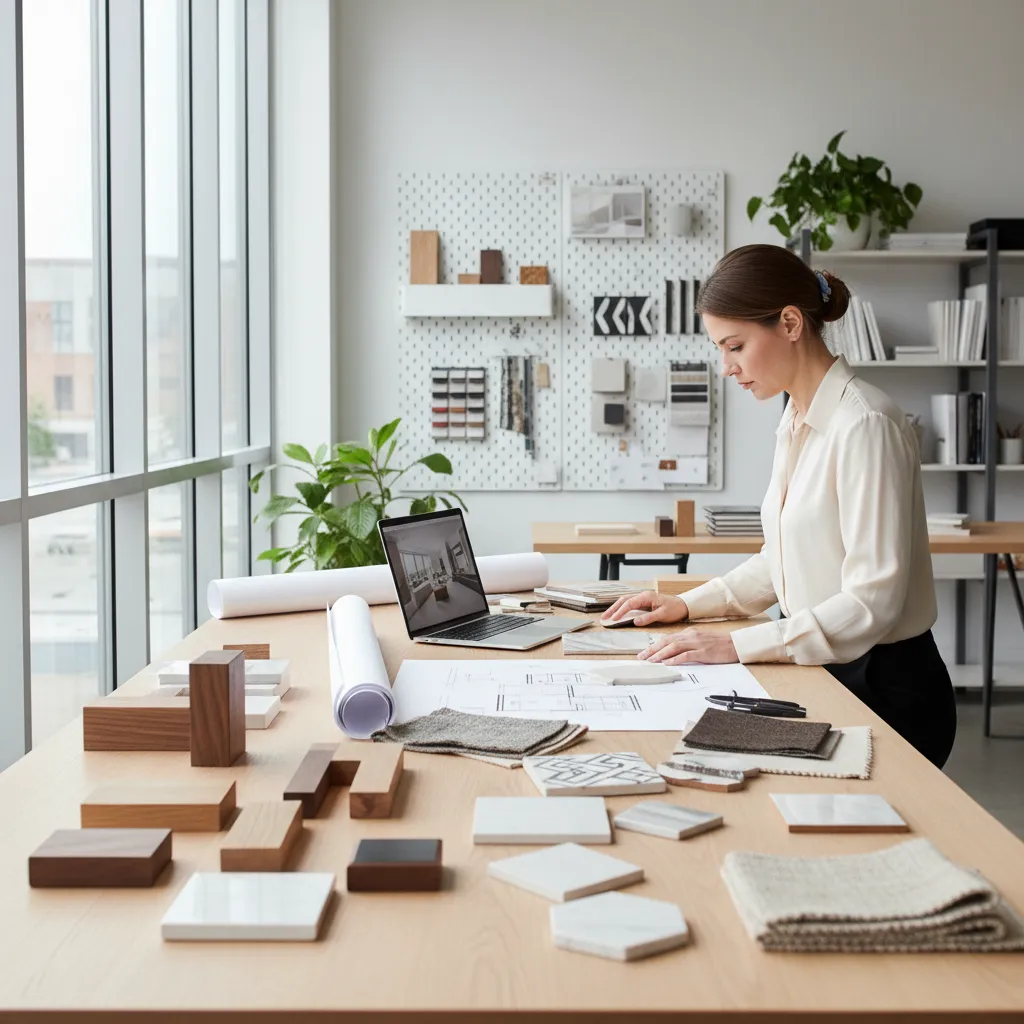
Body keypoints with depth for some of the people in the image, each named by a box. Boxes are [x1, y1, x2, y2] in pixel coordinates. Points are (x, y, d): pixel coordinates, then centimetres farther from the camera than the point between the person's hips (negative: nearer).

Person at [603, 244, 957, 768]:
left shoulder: (863, 425, -21)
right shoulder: (797, 421, 9)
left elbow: (872, 601, -23)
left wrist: (737, 645, -25)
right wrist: (689, 605, 11)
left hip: (884, 689, -8)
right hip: (822, 674, 8)